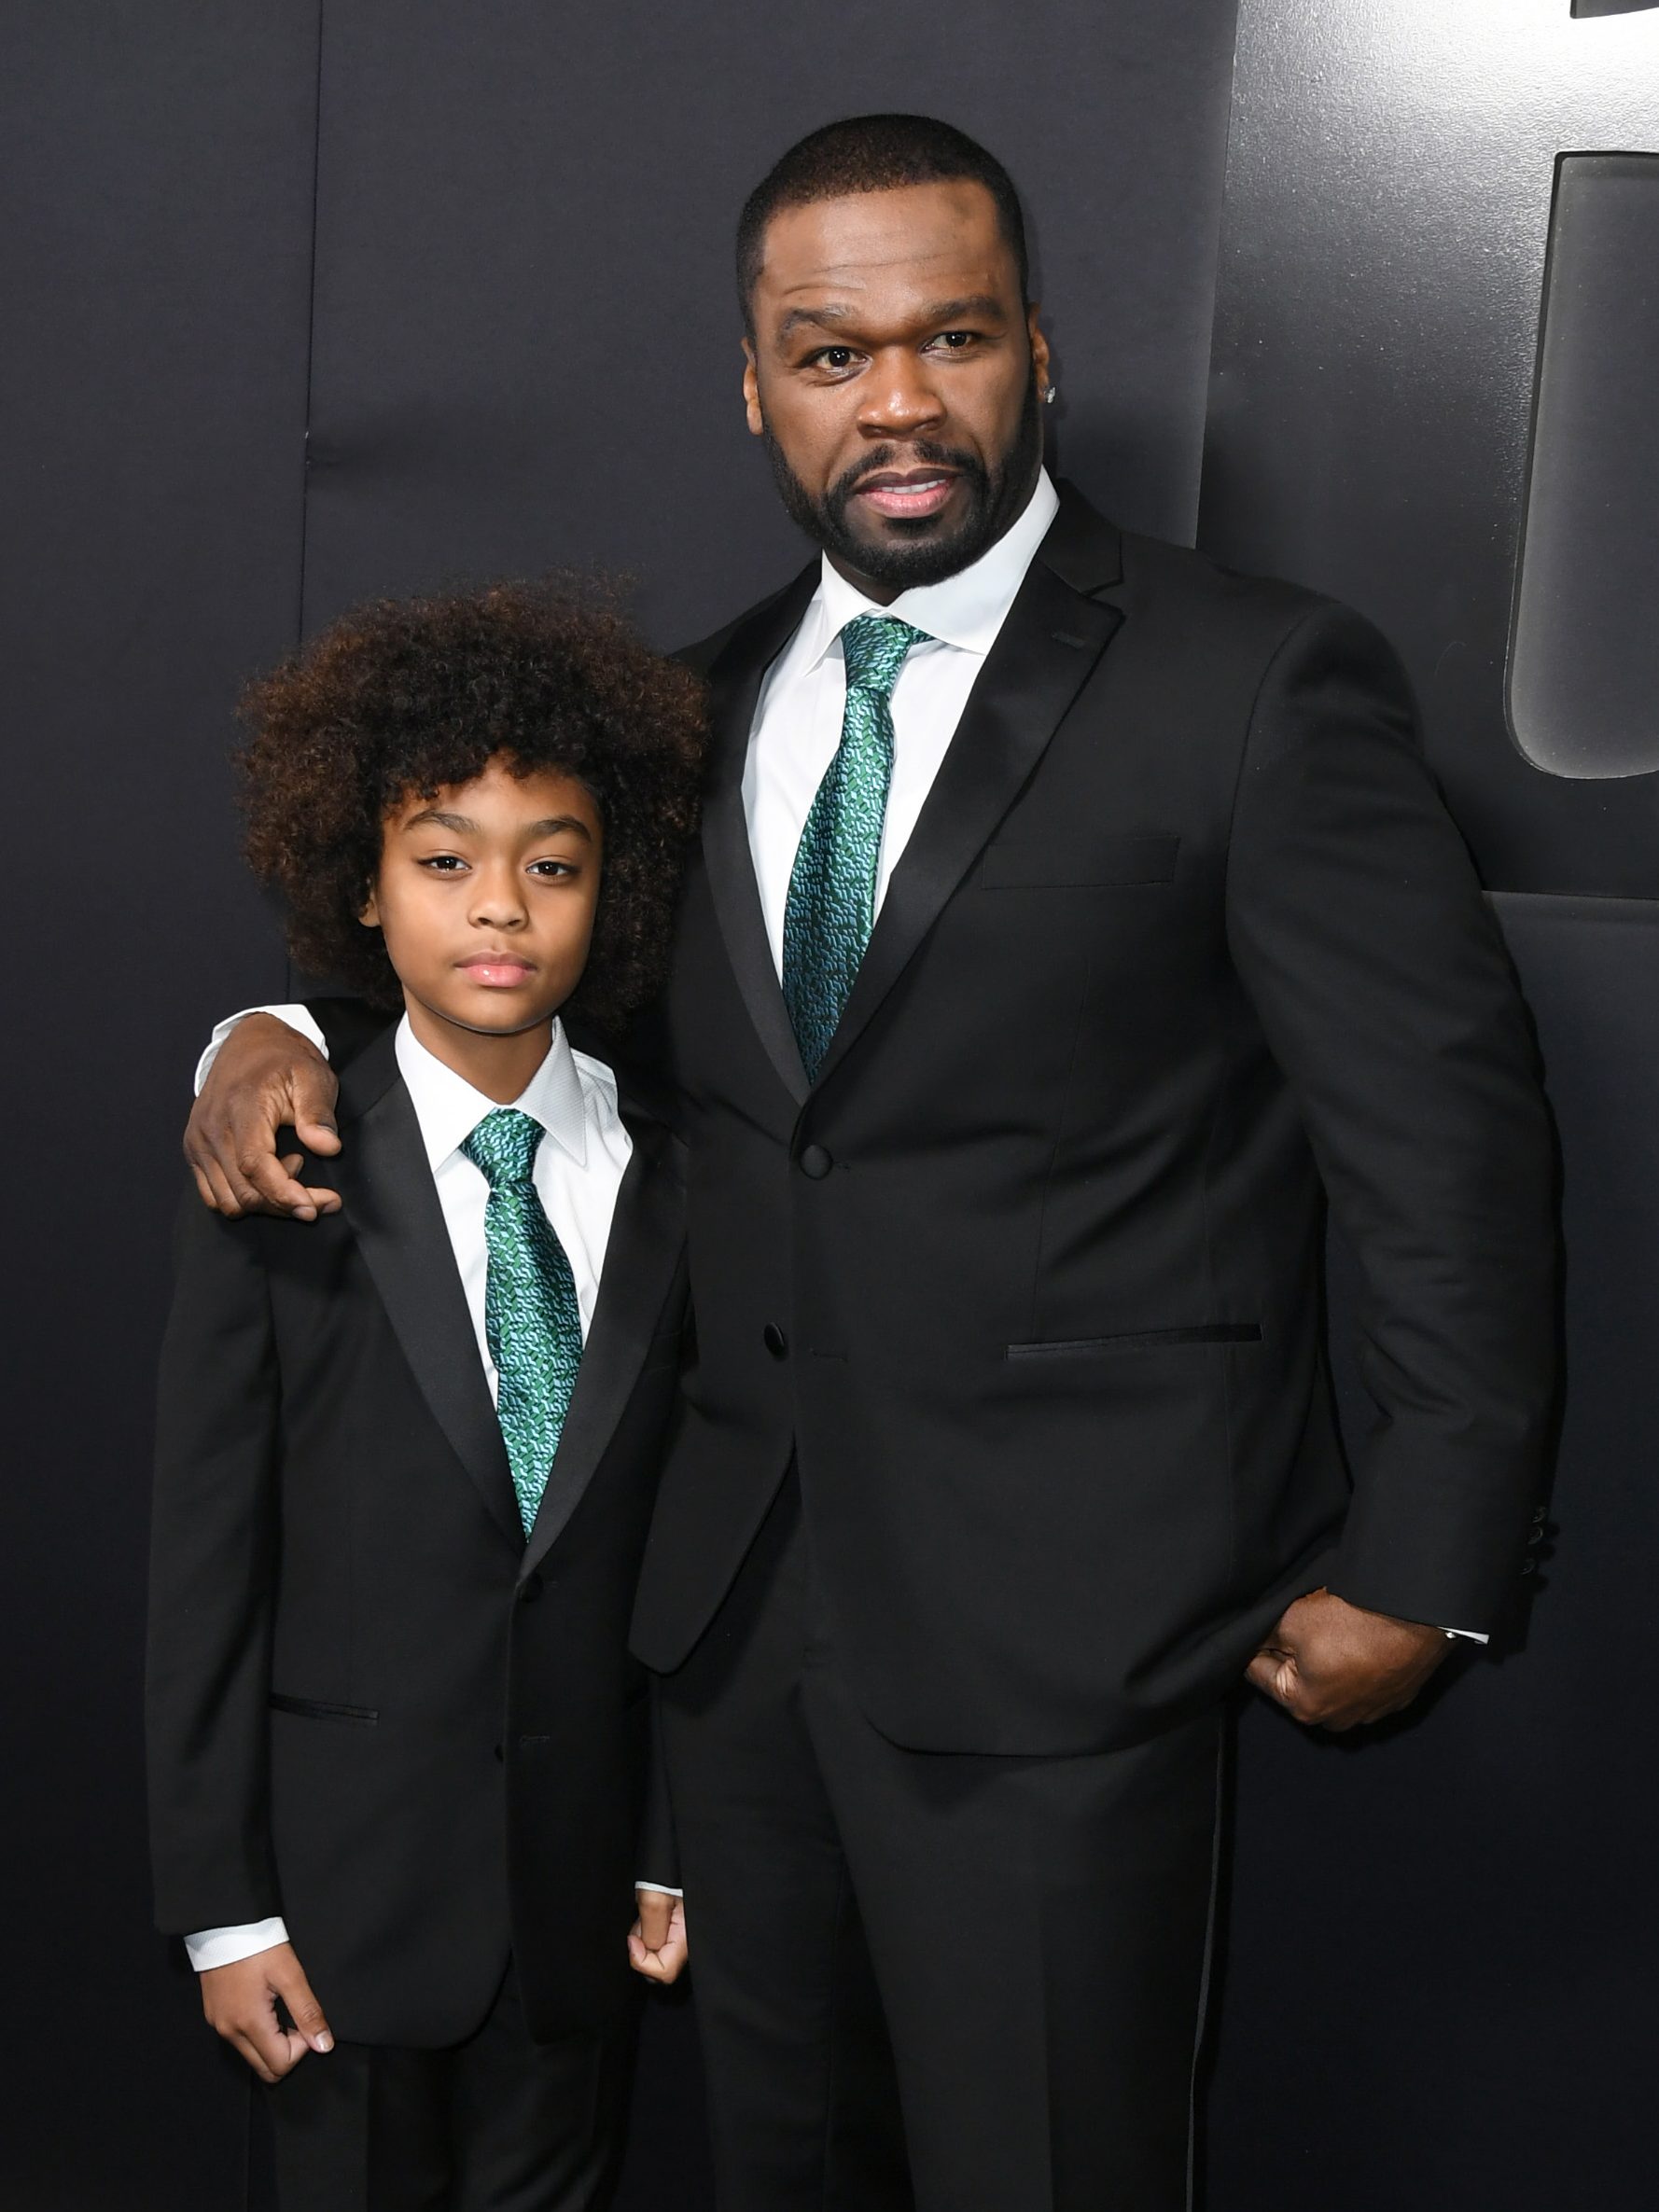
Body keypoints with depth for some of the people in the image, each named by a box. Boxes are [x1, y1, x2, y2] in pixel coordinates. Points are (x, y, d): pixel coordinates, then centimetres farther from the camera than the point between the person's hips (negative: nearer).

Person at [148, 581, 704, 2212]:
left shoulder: (671, 1187, 0)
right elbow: (203, 1563, -6)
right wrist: (222, 1905, -6)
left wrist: (681, 1855, 5)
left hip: (584, 1890, 2)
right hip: (355, 1876, -2)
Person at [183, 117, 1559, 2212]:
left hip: (1057, 1628, -5)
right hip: (745, 1583, 6)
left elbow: (1448, 1138, -9)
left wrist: (1423, 1568, -8)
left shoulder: (1260, 684, -10)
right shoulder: (709, 707, 8)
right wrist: (288, 1034, -1)